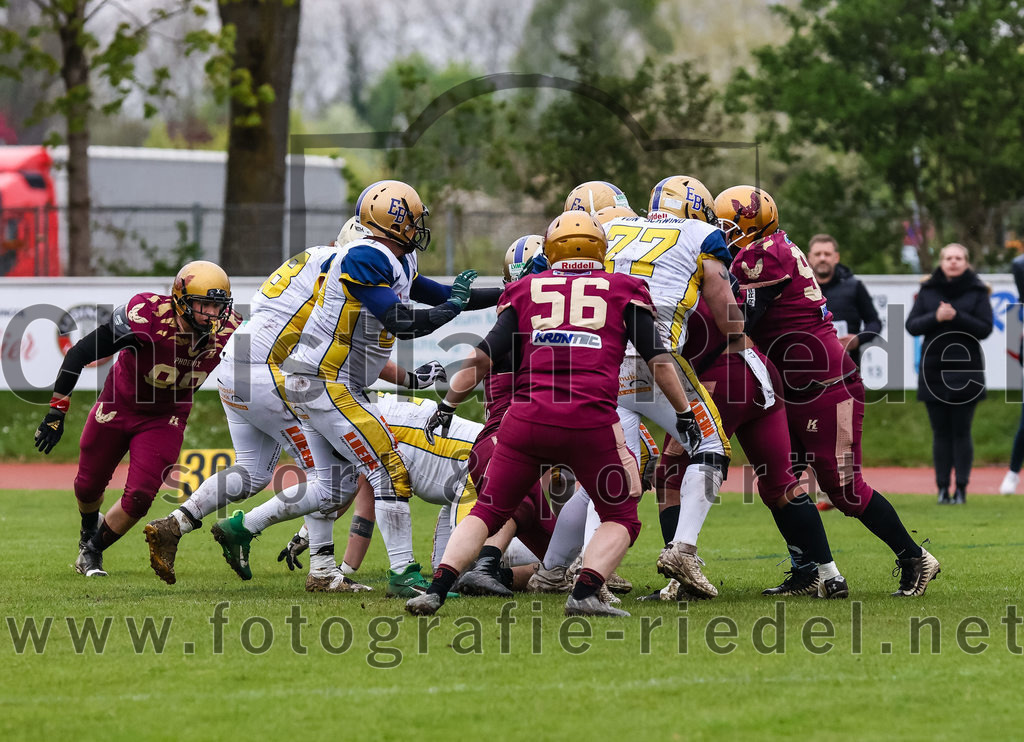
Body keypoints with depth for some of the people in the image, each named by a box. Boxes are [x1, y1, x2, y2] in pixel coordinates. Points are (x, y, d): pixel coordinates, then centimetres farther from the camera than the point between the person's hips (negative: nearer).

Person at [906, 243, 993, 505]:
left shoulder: (977, 292, 1)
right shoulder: (928, 290, 7)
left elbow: (985, 328, -6)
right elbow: (912, 325, 1)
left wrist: (957, 317, -18)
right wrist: (936, 317, -15)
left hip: (966, 372, -2)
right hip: (933, 372, 2)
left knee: (961, 431, -2)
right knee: (941, 432, 4)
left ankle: (961, 488, 1)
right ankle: (943, 488, 7)